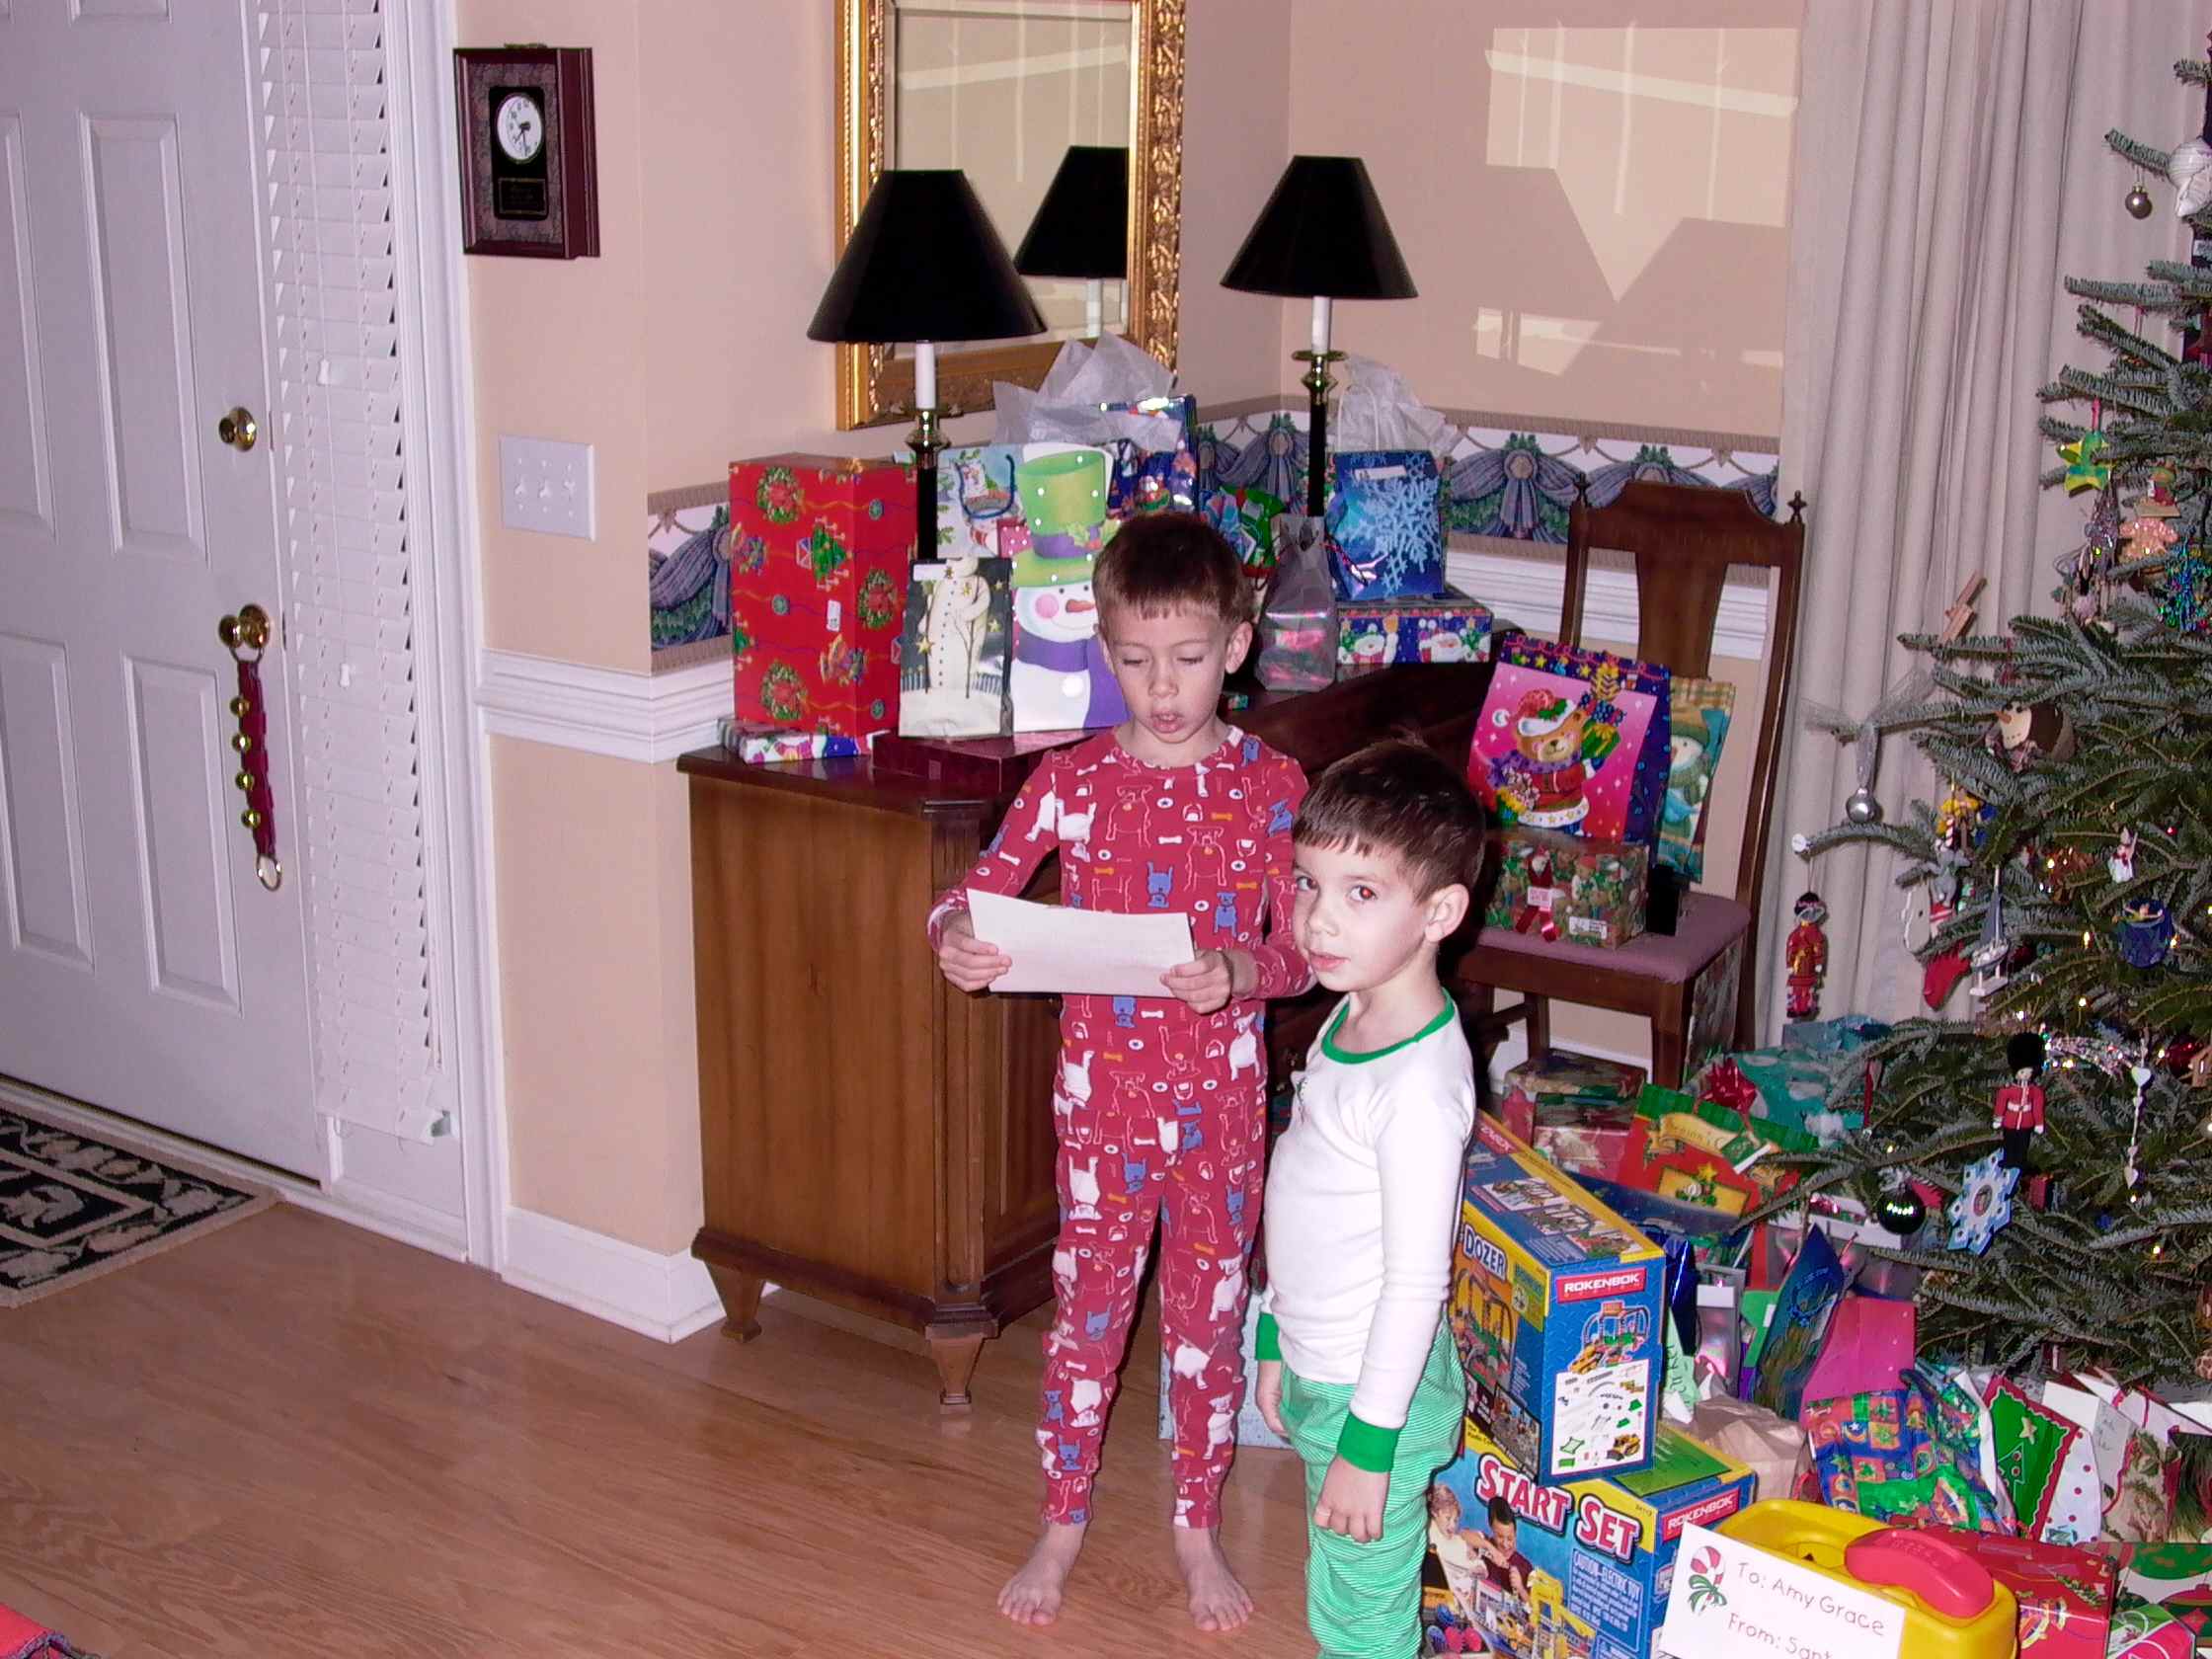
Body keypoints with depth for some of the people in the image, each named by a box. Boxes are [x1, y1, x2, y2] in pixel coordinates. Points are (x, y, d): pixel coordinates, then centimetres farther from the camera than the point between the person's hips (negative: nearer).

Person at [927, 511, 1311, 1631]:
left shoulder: (1270, 786, -6)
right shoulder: (1071, 779, -5)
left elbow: (1302, 951, -5)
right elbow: (976, 892, -5)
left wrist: (1240, 973, -26)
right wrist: (955, 939, -27)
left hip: (1221, 1094, 0)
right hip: (1102, 1086, 0)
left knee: (1209, 1309, 12)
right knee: (1087, 1306, 11)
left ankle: (1198, 1529, 31)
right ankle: (1061, 1524, 30)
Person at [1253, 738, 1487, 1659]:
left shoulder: (1420, 1084, -28)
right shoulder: (1349, 1022, 1)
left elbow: (1417, 1280, -25)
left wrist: (1368, 1440, -19)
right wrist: (1278, 1341, 18)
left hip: (1376, 1391, -9)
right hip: (1319, 1371, 9)